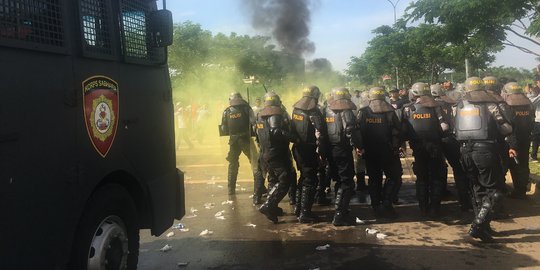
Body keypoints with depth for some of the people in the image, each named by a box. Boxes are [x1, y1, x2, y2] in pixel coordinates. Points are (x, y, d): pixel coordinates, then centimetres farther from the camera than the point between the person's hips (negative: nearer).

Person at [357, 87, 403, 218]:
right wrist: (396, 147, 0)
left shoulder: (362, 112, -3)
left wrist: (361, 148, 2)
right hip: (388, 152, -2)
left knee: (374, 179, 14)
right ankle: (386, 204, -1)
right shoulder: (390, 112, -7)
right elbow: (397, 132, -10)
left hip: (370, 153, 3)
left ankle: (376, 207, 17)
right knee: (394, 177, 11)